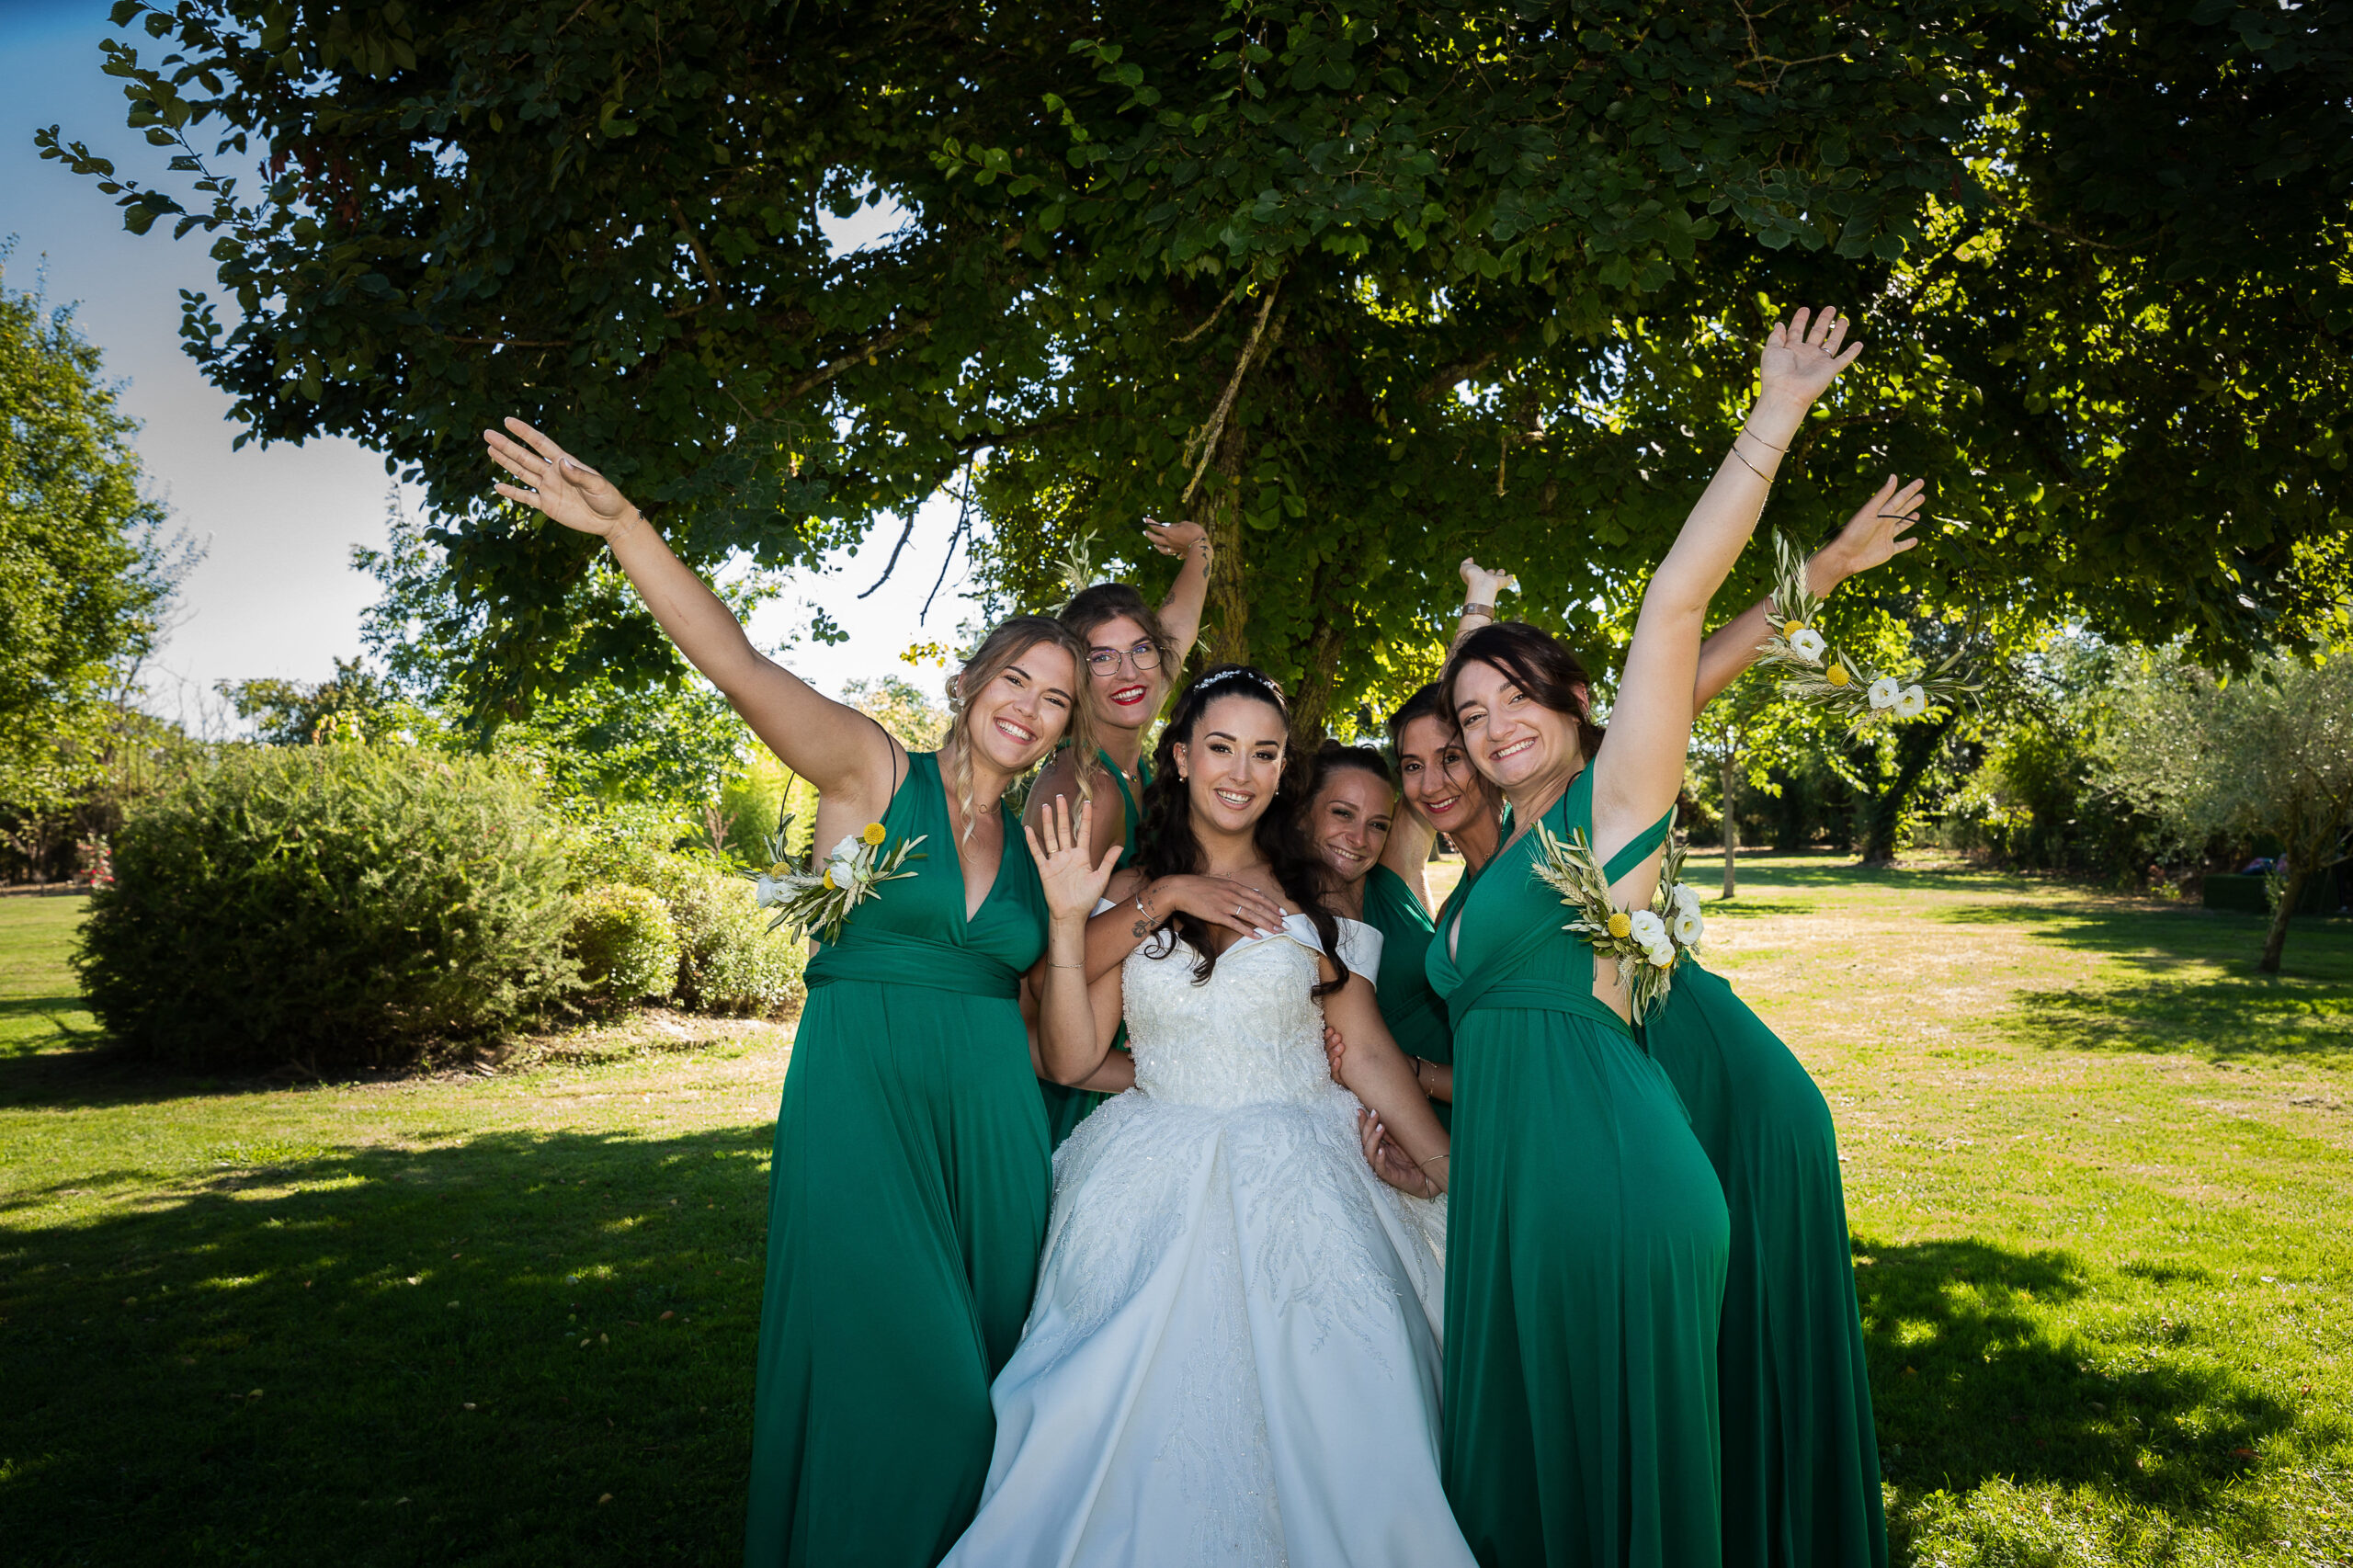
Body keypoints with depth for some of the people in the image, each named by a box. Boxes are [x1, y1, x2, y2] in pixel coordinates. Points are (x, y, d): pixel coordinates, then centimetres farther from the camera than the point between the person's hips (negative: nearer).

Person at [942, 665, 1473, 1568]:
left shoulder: (1312, 898, 7)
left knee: (1310, 1411, -12)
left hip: (1300, 1186, 0)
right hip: (1158, 1190, 0)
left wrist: (1450, 1174, -4)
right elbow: (1070, 1060, -3)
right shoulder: (1129, 897, 5)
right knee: (1149, 1421, -10)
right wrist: (1067, 918, -11)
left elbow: (1371, 1053, 5)